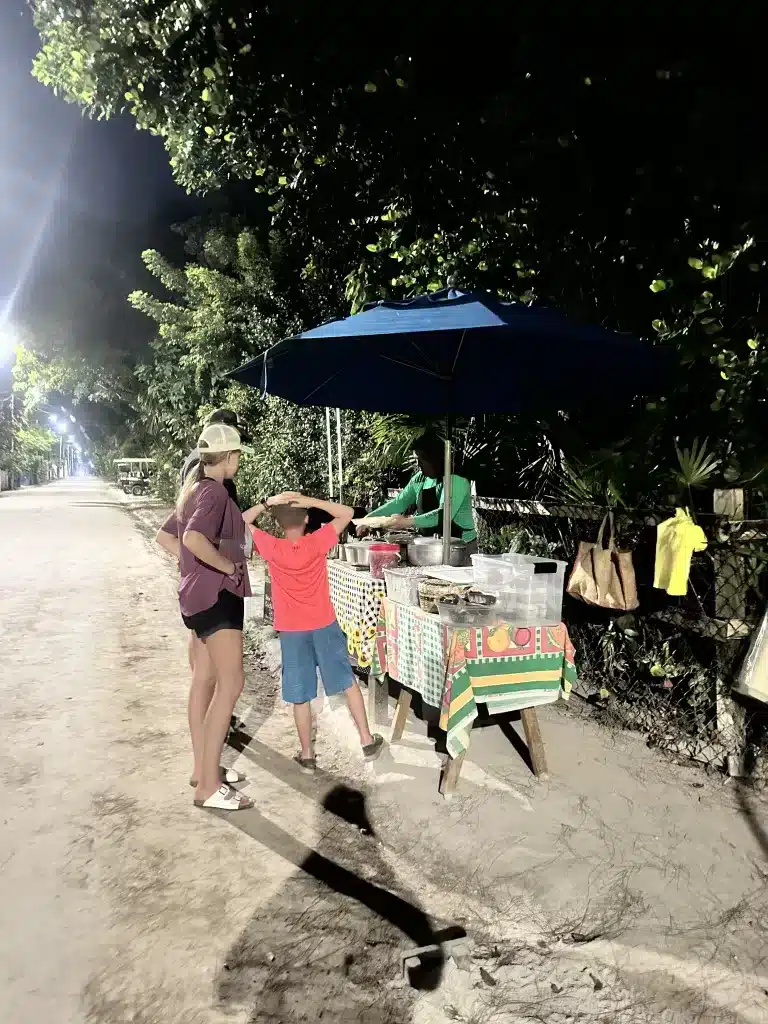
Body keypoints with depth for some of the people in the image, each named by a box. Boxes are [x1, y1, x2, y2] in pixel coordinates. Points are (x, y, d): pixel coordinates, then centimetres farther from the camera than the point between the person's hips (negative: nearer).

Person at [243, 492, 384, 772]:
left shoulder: (272, 548, -12)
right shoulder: (317, 542, -13)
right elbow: (347, 513, -4)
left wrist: (267, 503, -9)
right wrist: (309, 501, -12)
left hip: (291, 631, 0)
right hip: (324, 625, 0)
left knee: (300, 696, 10)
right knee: (348, 681, 15)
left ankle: (307, 754, 20)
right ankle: (367, 741, 21)